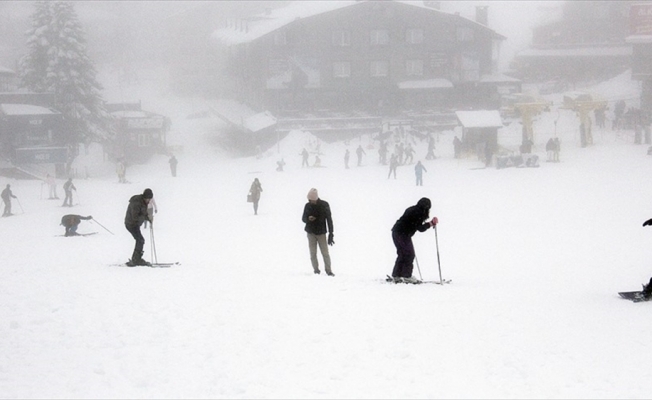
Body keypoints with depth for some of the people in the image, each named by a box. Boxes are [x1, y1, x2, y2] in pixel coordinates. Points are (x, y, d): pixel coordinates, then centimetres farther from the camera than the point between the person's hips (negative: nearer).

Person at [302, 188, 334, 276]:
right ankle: (316, 270, 11)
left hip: (321, 233, -2)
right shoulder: (308, 206, 0)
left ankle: (328, 270, 3)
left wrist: (330, 234, -7)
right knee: (313, 253, 1)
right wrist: (308, 219, -17)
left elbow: (329, 219, -3)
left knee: (325, 253, -5)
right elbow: (303, 219, 8)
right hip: (311, 233, 2)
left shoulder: (324, 205, -6)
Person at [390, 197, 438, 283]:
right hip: (403, 234, -10)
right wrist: (431, 223, -12)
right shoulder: (418, 213, -15)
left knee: (402, 254, 16)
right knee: (409, 254, -4)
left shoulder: (413, 209, 14)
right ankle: (407, 276, -4)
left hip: (396, 232, 10)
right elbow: (420, 228, -15)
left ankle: (396, 275, 17)